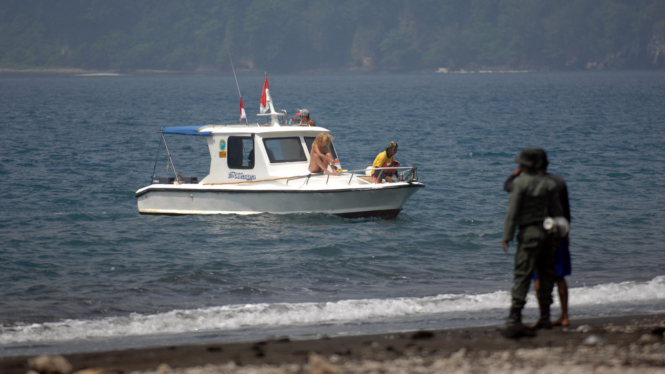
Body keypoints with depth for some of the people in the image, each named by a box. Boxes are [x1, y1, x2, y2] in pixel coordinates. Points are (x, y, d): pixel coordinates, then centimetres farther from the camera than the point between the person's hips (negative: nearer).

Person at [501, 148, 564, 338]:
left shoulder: (520, 183, -8)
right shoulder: (549, 183, 6)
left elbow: (512, 212, -11)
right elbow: (557, 210, 8)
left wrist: (507, 236, -9)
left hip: (529, 233, -5)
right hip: (547, 232, 5)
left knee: (522, 275, -9)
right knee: (546, 275, 13)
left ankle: (514, 319, -17)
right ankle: (544, 318, 17)